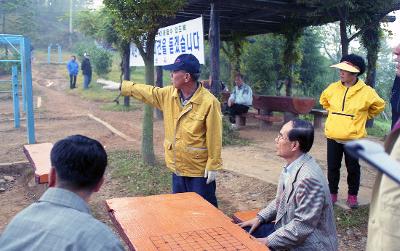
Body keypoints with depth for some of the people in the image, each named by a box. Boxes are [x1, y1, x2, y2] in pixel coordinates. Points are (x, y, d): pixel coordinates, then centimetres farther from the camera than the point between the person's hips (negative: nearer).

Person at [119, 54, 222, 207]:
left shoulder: (209, 102, -21)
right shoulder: (168, 95, -1)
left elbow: (214, 137, -17)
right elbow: (146, 92, 13)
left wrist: (213, 166, -14)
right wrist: (121, 86, 16)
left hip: (200, 170, -6)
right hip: (177, 168, 7)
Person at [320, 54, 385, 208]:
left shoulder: (366, 92, -10)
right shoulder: (333, 88, -2)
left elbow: (379, 106, 8)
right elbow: (324, 101, 20)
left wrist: (362, 117, 8)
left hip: (353, 138, -2)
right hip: (333, 136, 3)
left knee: (353, 168, 10)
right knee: (333, 167, 11)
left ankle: (352, 195, 26)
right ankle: (332, 193, 26)